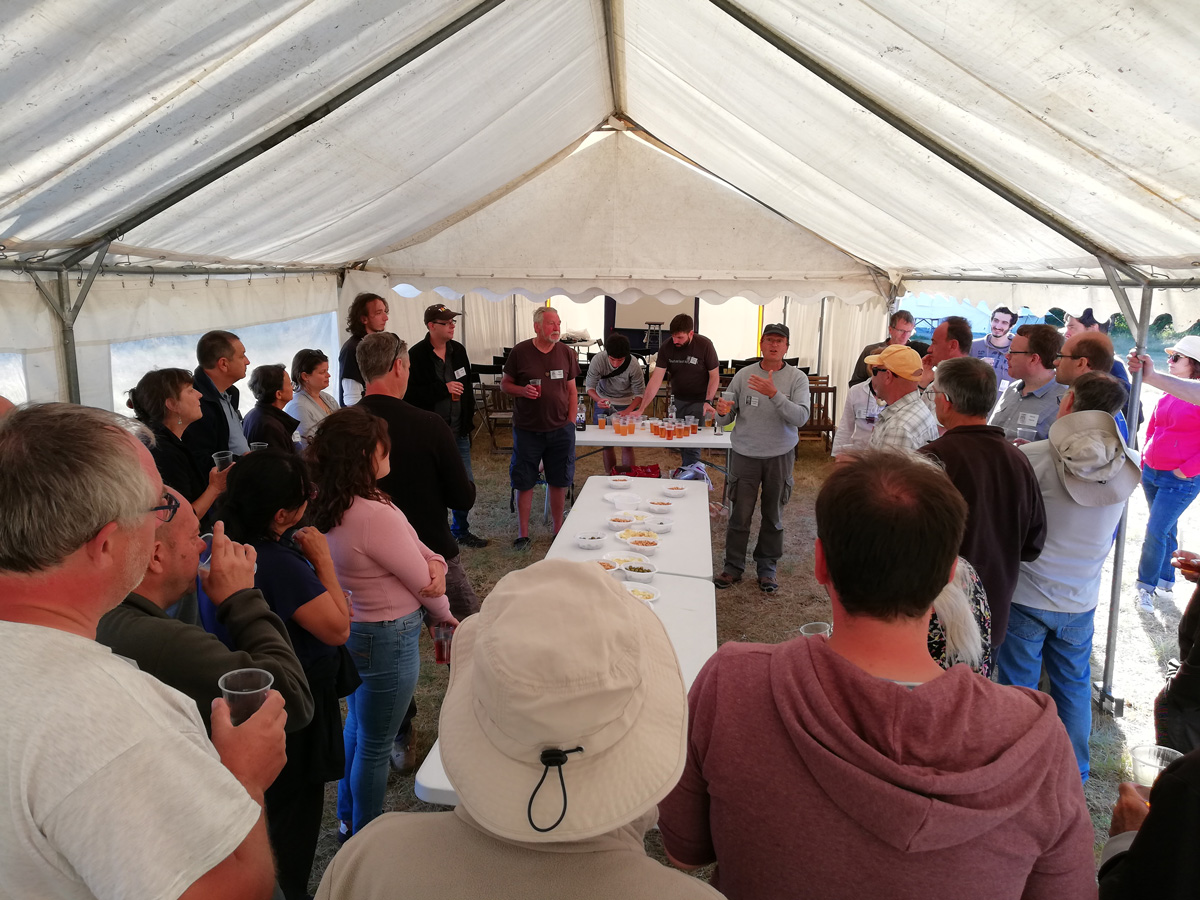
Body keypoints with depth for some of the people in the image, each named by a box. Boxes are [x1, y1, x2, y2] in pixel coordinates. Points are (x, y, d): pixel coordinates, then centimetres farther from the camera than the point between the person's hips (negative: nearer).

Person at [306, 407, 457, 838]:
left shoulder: (328, 507, -3)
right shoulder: (374, 516, -32)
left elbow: (415, 548, 1)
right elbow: (422, 583, -18)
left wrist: (436, 562, -18)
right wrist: (445, 614, 0)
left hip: (350, 626, 10)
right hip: (387, 639, -10)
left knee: (356, 726, 28)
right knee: (375, 744, 11)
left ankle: (348, 819, 48)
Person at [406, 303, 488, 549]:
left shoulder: (458, 350, 6)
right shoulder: (417, 355, -13)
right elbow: (410, 393, -18)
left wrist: (468, 419, 13)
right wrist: (443, 388, -22)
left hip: (458, 431, 6)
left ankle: (461, 531, 31)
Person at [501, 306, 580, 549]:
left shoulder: (567, 353, 4)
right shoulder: (520, 352, -3)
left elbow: (572, 390, 9)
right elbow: (505, 384, 4)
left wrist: (570, 422, 2)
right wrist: (522, 390, -16)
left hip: (560, 429, 2)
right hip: (527, 429, -2)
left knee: (559, 481, 10)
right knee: (524, 483, 5)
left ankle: (558, 529, 24)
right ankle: (523, 533, 16)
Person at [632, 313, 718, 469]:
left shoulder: (704, 345, -15)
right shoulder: (666, 348, -9)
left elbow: (714, 376, -7)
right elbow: (656, 379, -13)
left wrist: (708, 402, -20)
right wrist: (641, 409, -20)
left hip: (699, 401, -3)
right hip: (677, 400, 3)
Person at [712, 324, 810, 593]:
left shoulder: (797, 378, -4)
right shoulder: (743, 375, -1)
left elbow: (801, 417, -17)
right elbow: (725, 419, 2)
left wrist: (774, 394, -29)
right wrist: (723, 412, -22)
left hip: (780, 456, 0)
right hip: (745, 454, 0)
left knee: (773, 516, 11)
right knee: (740, 515, 4)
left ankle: (767, 568, 26)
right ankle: (733, 567, 19)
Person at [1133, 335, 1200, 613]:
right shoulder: (1168, 393, 6)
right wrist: (1145, 459, 12)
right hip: (1151, 473, 7)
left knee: (1155, 532, -7)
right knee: (1165, 530, 17)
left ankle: (1146, 585, 7)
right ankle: (1166, 581, 29)